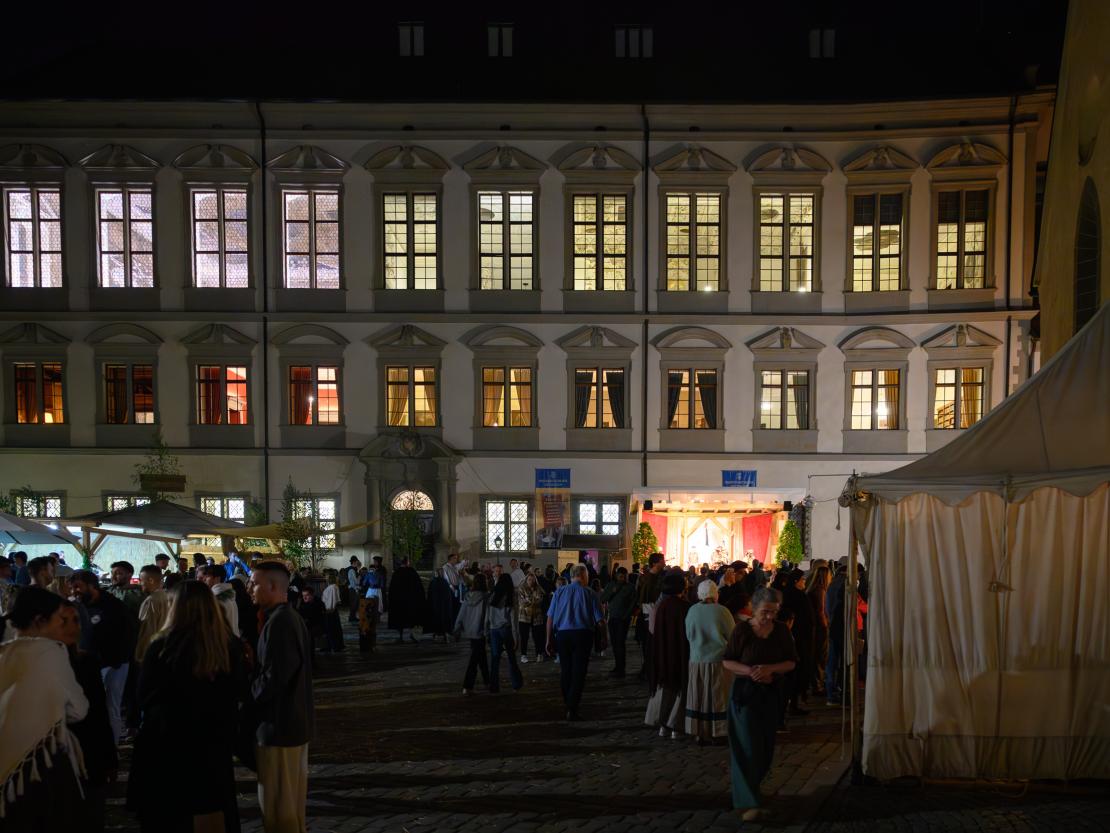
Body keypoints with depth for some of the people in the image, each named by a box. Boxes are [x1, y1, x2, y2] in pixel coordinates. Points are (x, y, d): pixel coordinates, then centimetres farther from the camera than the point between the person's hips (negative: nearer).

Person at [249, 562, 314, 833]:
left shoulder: (278, 623, -20)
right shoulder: (292, 618, 12)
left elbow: (273, 678, -24)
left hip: (278, 725, -10)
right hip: (296, 721, 10)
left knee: (277, 805, -1)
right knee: (292, 799, 18)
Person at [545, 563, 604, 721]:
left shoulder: (560, 591, 6)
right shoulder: (588, 592, 0)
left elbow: (550, 618, 3)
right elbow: (599, 619, -4)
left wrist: (549, 640, 7)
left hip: (562, 635, 3)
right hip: (582, 634, -3)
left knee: (565, 671, 16)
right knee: (578, 672, 0)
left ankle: (567, 704, 28)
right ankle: (572, 710, -5)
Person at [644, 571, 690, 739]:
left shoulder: (659, 606, -7)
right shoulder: (686, 607, -16)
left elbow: (652, 628, 0)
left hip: (662, 652, 3)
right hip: (681, 654, -3)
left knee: (663, 687, 18)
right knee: (679, 688, 11)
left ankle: (662, 725, 18)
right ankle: (675, 727, 8)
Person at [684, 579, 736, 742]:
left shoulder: (692, 611, -6)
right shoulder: (722, 611, -14)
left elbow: (688, 635, 5)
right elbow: (732, 636, -5)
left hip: (697, 660, 3)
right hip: (718, 660, -3)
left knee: (698, 697, 11)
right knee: (717, 697, 8)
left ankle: (700, 733, 14)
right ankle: (718, 731, 11)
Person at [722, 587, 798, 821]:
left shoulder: (781, 630, 0)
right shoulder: (742, 630, -7)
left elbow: (791, 662, 2)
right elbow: (728, 661, -3)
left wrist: (770, 669, -16)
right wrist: (750, 671, -20)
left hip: (771, 694, 3)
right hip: (745, 694, -3)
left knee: (766, 746, 9)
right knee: (748, 747, -7)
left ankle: (749, 786, 30)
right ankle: (749, 802, -6)